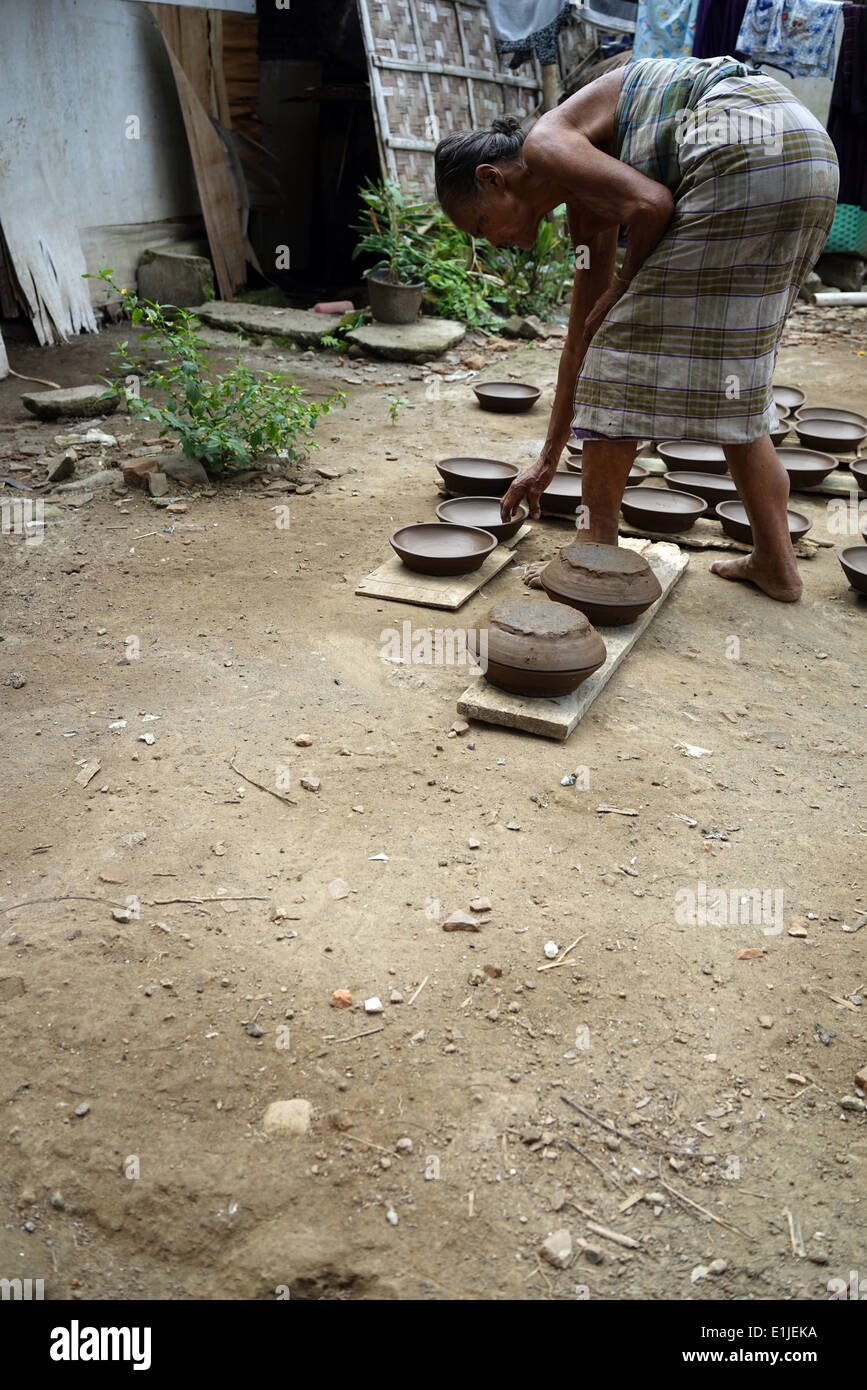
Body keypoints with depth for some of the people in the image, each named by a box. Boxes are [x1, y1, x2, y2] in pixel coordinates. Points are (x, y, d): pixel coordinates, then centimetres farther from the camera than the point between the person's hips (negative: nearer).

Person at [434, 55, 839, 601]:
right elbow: (583, 332, 30)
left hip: (743, 152, -10)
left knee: (625, 342, -1)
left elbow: (650, 202, -15)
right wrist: (549, 460, 35)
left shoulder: (545, 144, 2)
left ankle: (599, 550, 6)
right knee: (731, 369, 16)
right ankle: (776, 561, 15)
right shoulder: (584, 200, 27)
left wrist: (626, 286, 5)